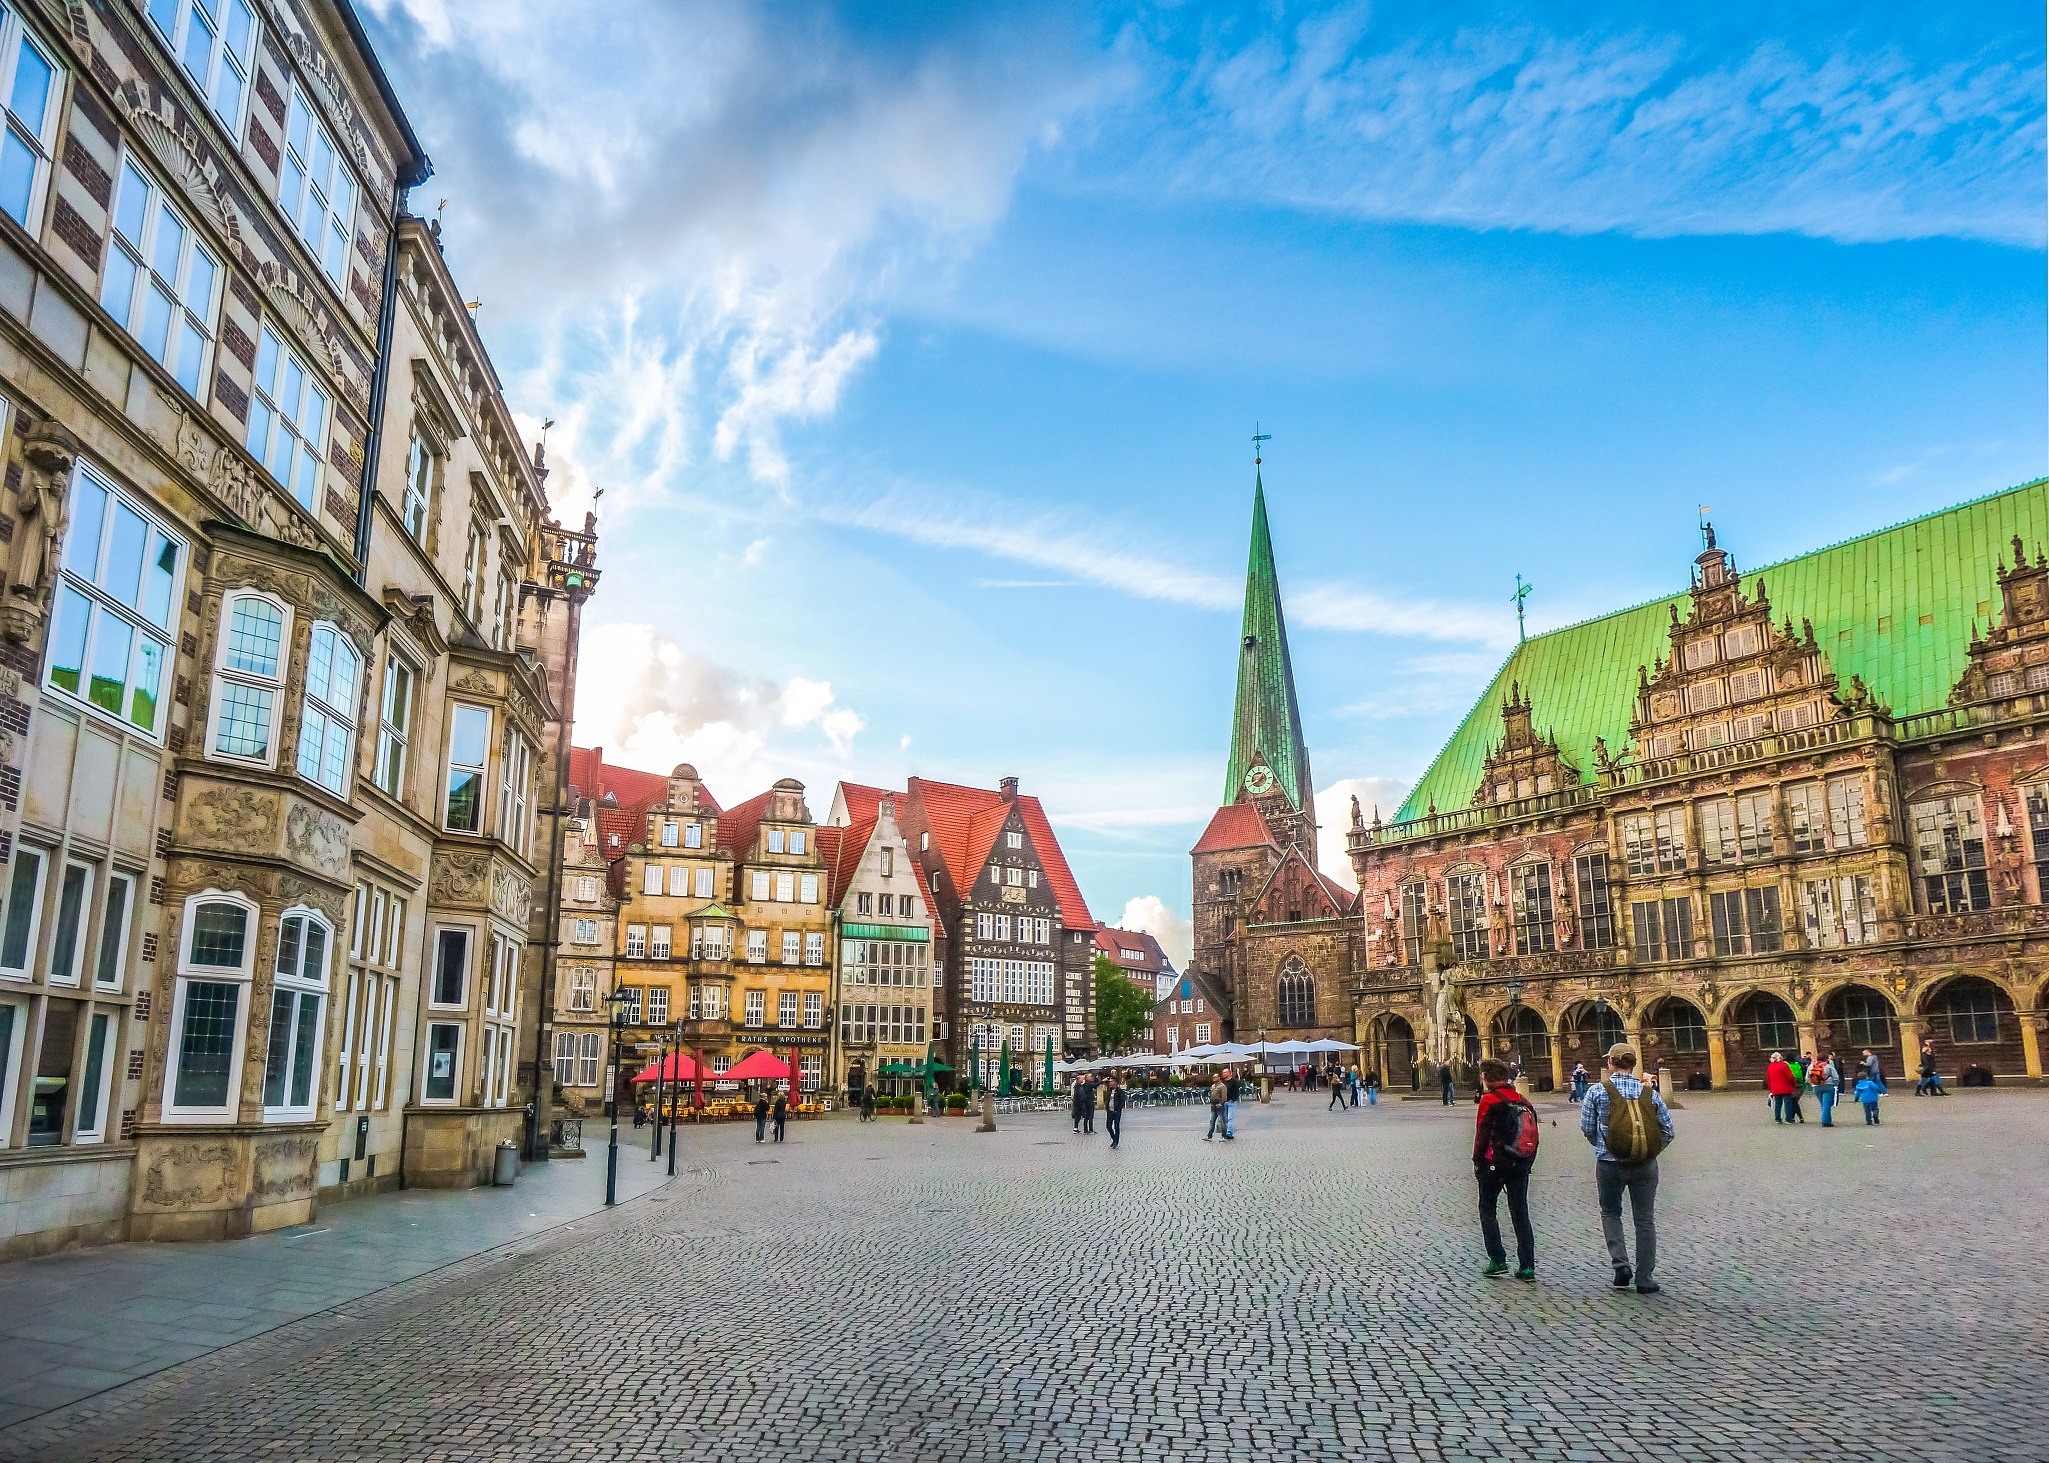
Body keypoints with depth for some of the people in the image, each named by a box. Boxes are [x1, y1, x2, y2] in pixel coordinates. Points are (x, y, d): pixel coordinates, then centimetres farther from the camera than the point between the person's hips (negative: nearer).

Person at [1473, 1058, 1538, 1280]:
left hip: (1495, 1164, -5)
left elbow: (1482, 1135, -11)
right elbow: (1534, 1135, 11)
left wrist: (1477, 1162, -1)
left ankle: (1497, 1261, 2)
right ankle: (1527, 1266, 7)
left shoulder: (1489, 1100, -10)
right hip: (1521, 1165, 6)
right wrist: (1527, 1163, 16)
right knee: (1520, 1214, 10)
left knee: (1487, 1210, 8)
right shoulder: (1524, 1101, 9)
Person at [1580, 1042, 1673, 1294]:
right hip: (1645, 1166, 1)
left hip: (1610, 1163, -1)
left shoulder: (1597, 1091, -6)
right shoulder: (1650, 1093, -1)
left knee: (1610, 1213, 19)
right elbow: (1667, 1130, 3)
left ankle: (1621, 1264, 3)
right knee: (1645, 1220, 12)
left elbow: (1587, 1128, 0)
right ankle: (1645, 1280, 14)